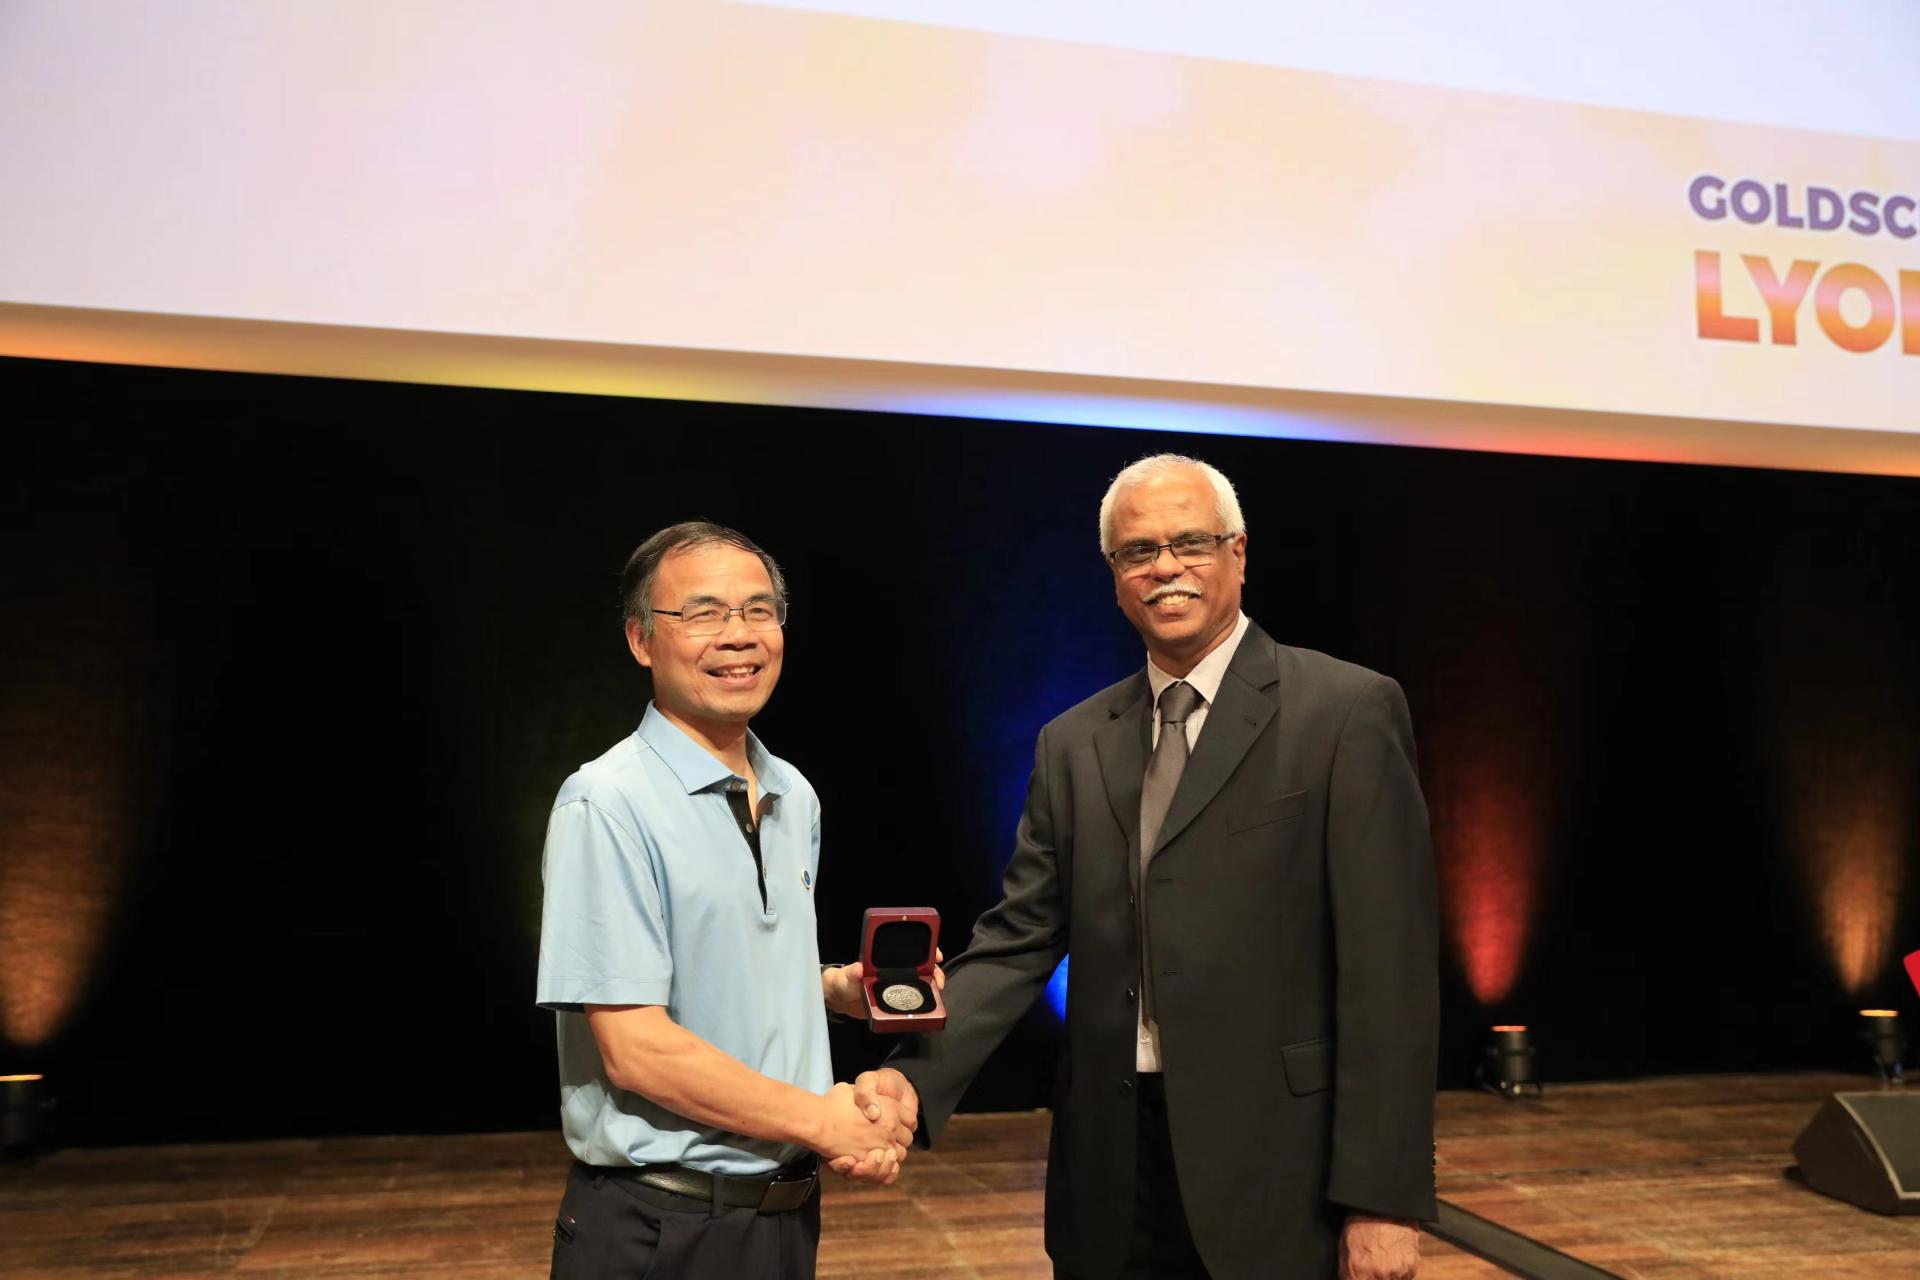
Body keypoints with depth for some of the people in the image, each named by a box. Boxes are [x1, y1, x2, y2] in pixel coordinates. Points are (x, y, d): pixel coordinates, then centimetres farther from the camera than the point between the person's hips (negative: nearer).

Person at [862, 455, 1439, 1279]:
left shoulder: (1348, 712, -6)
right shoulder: (1075, 744, 8)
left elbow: (1390, 964, -10)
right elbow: (1018, 940, 4)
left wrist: (1383, 1196, -12)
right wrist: (917, 1075, -11)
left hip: (1278, 1164, -4)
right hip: (1112, 1162, 4)